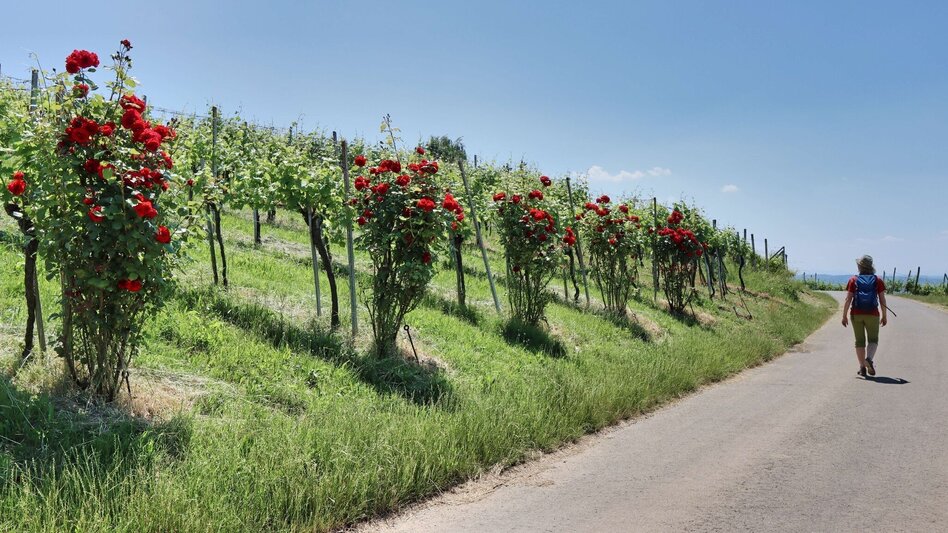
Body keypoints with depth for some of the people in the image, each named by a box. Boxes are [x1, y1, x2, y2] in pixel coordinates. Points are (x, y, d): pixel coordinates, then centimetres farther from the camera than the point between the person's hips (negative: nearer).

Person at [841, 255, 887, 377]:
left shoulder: (853, 280, 0)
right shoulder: (878, 280, 2)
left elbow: (848, 299, -5)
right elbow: (882, 300, 0)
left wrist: (844, 316, 0)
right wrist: (884, 316, 8)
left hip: (856, 314, 1)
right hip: (872, 315, 0)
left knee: (860, 340, 10)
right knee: (873, 340, 10)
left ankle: (862, 367, 8)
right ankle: (869, 358, -17)